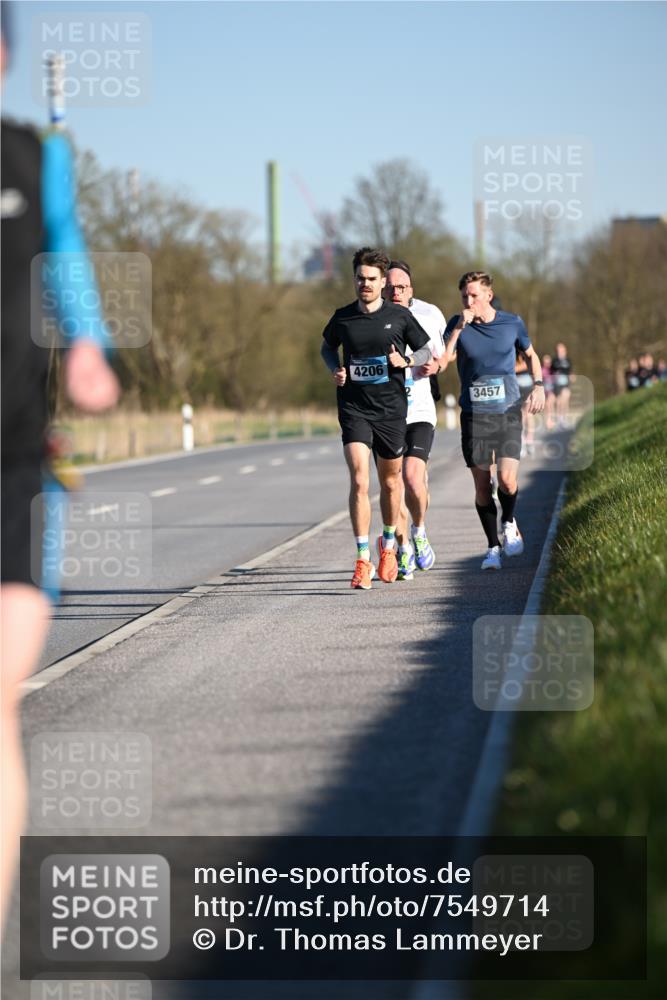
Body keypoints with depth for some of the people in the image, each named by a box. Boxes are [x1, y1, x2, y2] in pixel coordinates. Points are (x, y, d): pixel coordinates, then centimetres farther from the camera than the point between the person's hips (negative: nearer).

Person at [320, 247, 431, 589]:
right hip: (354, 408, -1)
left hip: (391, 409, 1)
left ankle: (388, 545, 38)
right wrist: (336, 370, 0)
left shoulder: (400, 316, -1)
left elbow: (426, 350, 9)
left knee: (390, 482, 13)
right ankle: (363, 560, -14)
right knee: (359, 481, -15)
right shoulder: (342, 317, 2)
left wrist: (405, 361, -11)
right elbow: (327, 346, 20)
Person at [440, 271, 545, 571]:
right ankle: (493, 547, 15)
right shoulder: (457, 325, -2)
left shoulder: (512, 323, 1)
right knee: (482, 485, 0)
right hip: (474, 414, 0)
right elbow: (441, 363, -14)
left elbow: (531, 355, 18)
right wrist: (459, 328, -20)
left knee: (507, 480, -14)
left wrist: (538, 386, 3)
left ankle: (509, 523, 17)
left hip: (508, 411, 0)